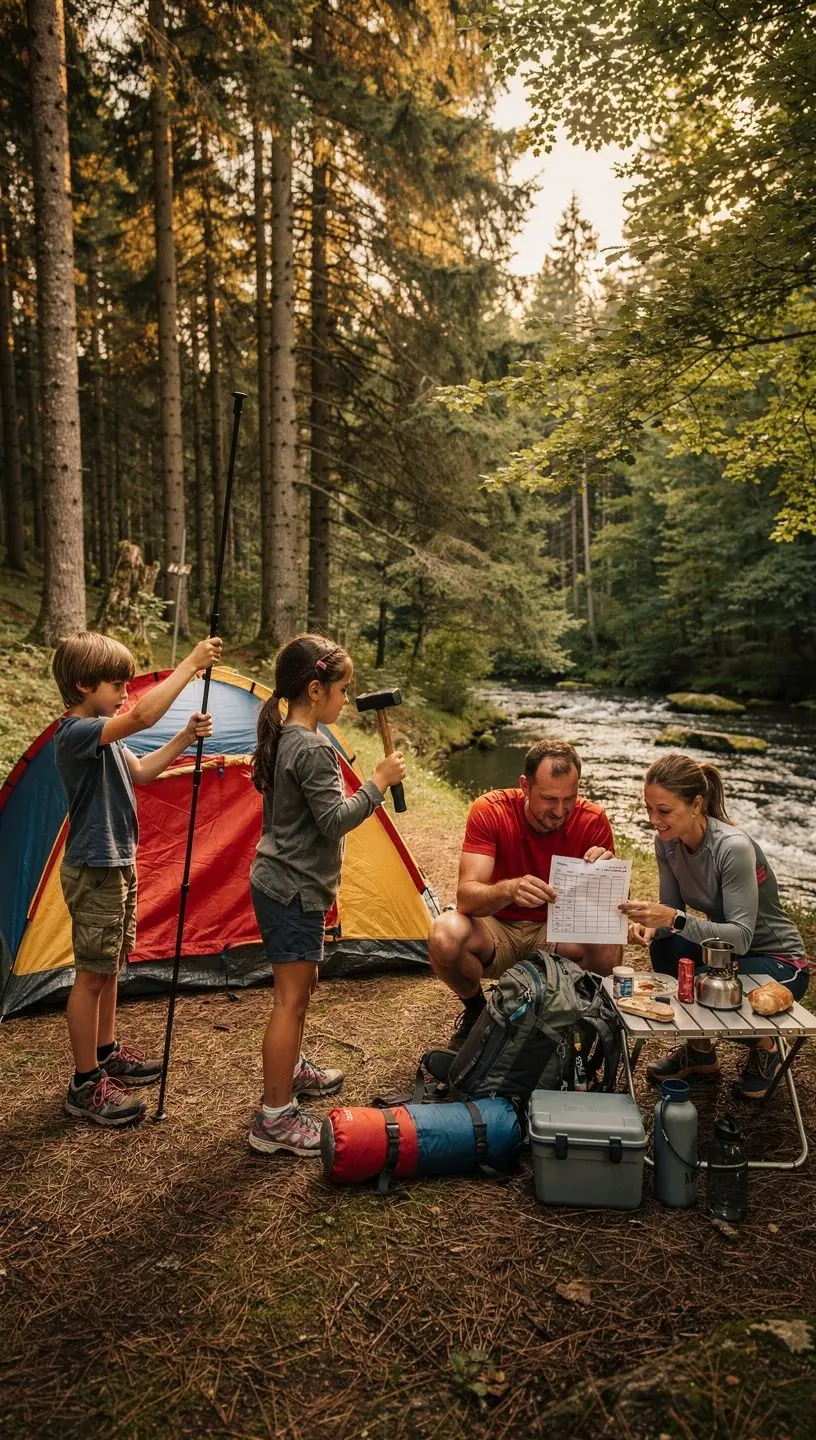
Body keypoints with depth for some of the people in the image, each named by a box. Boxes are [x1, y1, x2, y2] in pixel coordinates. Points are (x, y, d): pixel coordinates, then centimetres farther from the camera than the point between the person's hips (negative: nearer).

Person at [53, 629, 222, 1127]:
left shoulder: (101, 735, 8)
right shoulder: (76, 734, -23)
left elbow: (139, 772, 18)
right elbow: (143, 716, -38)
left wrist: (185, 738, 5)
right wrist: (191, 664, -33)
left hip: (117, 865, 10)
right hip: (94, 873, -10)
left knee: (111, 965, 20)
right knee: (92, 974, 0)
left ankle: (107, 1053, 35)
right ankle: (86, 1085, 12)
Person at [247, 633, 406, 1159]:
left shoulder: (281, 738, 8)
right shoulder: (313, 749, -22)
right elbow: (335, 821, -23)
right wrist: (379, 783, -15)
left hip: (279, 883, 10)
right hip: (294, 889, -10)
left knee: (302, 983, 24)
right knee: (291, 998, -3)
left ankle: (291, 1072, 42)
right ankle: (275, 1119, 7)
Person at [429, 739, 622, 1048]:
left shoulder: (593, 821, -15)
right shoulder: (490, 811, -20)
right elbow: (466, 896, -28)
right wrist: (510, 889, -50)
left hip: (556, 933, 1)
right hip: (495, 928, -1)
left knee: (609, 949, -30)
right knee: (445, 936, -33)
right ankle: (475, 1009, 2)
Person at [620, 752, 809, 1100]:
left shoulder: (733, 847, -31)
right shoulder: (667, 841, -11)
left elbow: (741, 937, -33)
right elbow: (672, 908, -4)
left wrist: (674, 918, -45)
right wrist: (651, 924, -27)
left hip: (778, 961, -5)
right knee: (664, 947, -24)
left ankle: (764, 1048, 4)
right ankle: (700, 1050, 1)